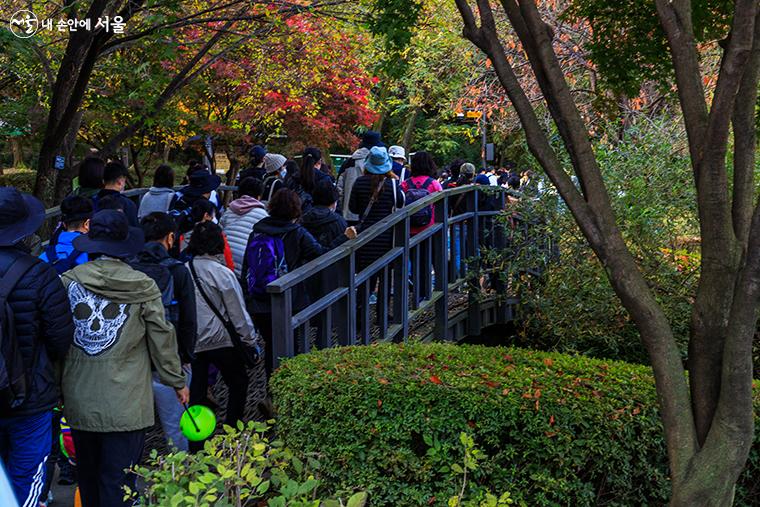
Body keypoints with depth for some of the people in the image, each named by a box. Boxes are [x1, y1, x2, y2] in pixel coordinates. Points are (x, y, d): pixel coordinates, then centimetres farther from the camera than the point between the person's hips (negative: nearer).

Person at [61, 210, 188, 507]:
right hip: (125, 404, -3)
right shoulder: (143, 287, -7)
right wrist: (178, 382, 11)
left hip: (79, 401, 3)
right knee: (117, 482, 2)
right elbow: (162, 338, -1)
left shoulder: (69, 281, -1)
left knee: (87, 476, 19)